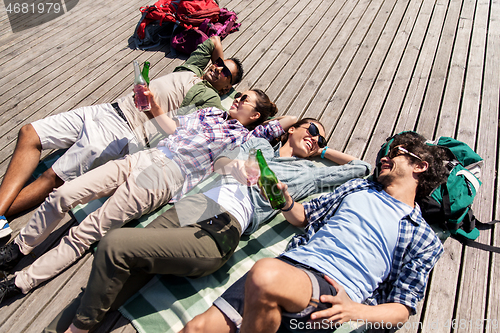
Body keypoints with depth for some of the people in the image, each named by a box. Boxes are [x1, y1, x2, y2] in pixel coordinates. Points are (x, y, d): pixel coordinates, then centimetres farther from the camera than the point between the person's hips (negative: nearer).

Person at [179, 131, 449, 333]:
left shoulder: (425, 241, 12)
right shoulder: (357, 187, 26)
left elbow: (402, 309, 6)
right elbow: (303, 217, 27)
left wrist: (355, 310, -15)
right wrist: (285, 201, 4)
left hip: (333, 292, -3)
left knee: (266, 274, -37)